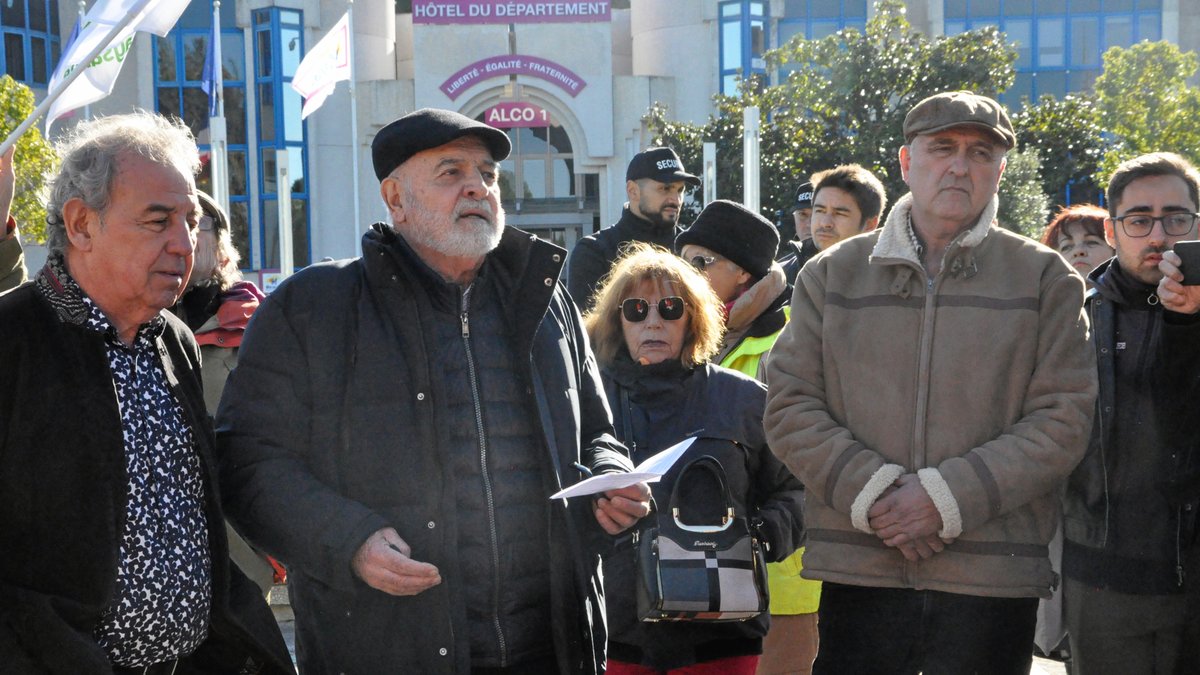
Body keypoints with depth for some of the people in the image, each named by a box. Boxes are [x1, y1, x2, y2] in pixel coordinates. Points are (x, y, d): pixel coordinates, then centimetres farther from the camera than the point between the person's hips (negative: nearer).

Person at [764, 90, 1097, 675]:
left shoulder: (1046, 280, 6)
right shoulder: (831, 276, 10)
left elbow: (1064, 419, -2)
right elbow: (790, 407, 4)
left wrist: (948, 497, -13)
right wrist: (868, 492, -11)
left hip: (994, 579, -1)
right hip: (857, 571, 1)